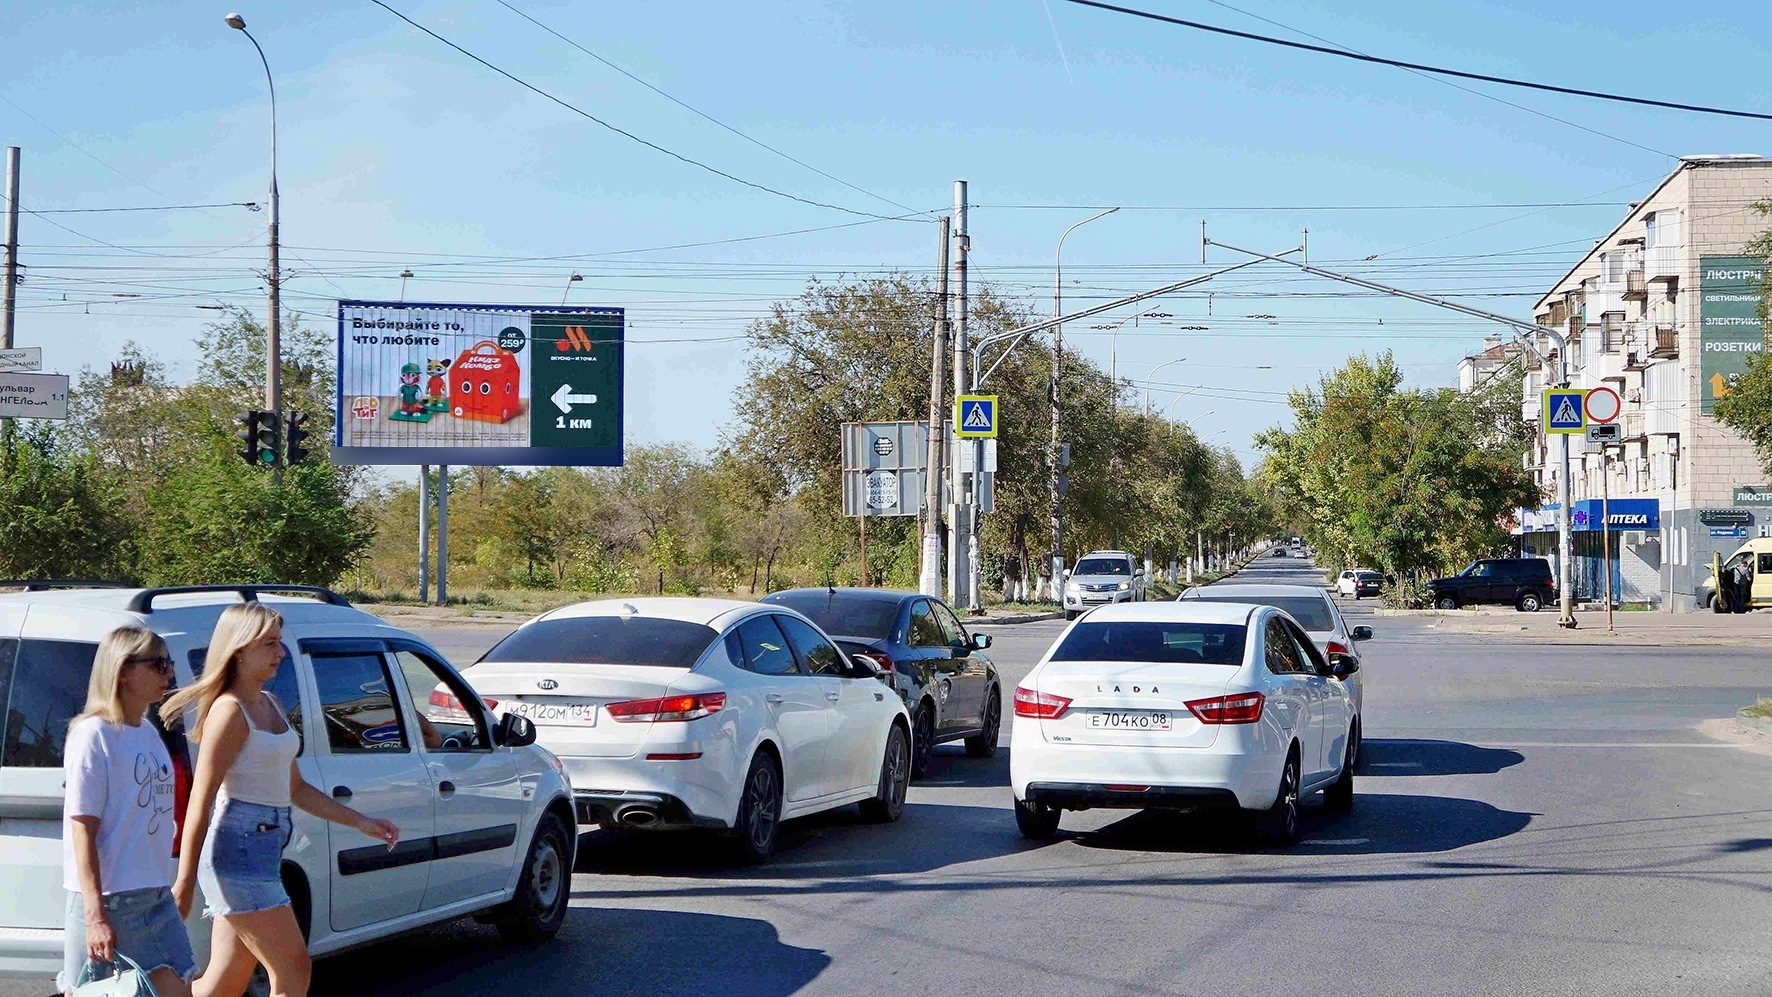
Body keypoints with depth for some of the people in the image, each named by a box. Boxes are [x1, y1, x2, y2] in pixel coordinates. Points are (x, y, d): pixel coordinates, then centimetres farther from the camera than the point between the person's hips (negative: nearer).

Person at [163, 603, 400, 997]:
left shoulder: (271, 706, 16)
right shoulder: (229, 711, -11)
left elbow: (296, 789, 23)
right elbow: (200, 801, -15)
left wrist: (362, 823, 18)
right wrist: (184, 885, -18)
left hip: (263, 851, 9)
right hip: (237, 850, -9)